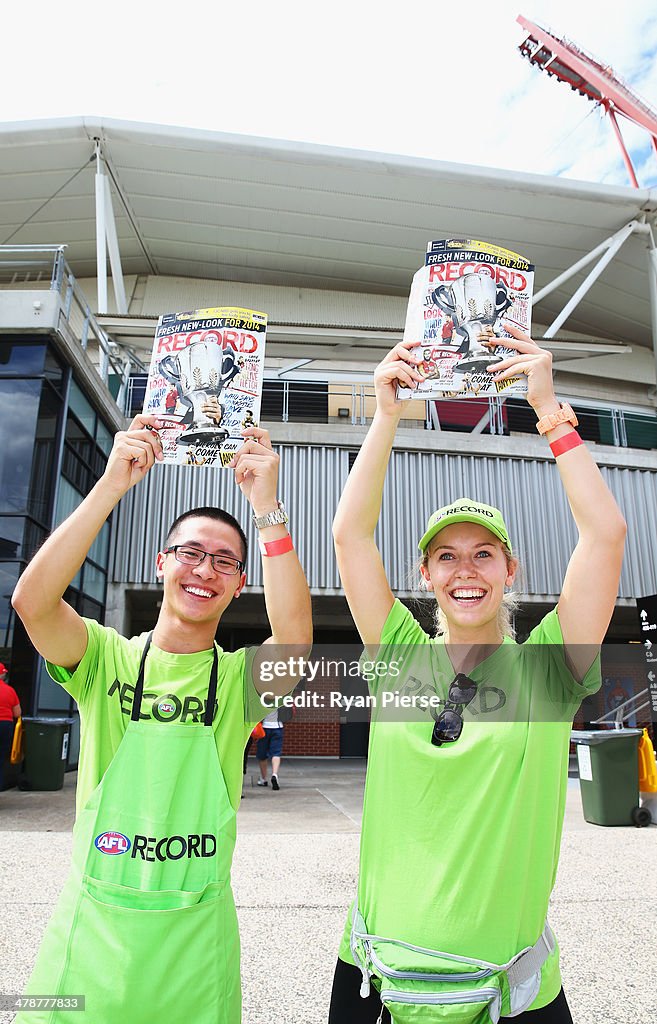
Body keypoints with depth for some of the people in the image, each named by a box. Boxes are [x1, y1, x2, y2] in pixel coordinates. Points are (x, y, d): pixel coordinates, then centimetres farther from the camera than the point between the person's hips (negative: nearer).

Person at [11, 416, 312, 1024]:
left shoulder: (240, 678, -6)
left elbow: (295, 638, -27)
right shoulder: (107, 659, -6)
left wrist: (267, 508, -31)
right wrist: (113, 484, -29)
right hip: (91, 929, 0)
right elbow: (33, 603, -24)